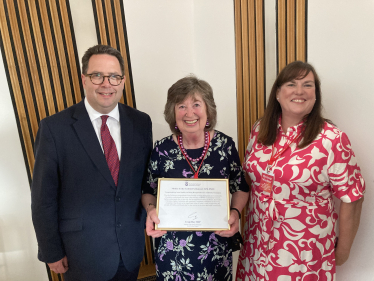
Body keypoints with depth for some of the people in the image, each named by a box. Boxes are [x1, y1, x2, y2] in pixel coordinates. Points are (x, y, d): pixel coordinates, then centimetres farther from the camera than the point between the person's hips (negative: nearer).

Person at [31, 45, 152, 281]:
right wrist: (52, 253, -5)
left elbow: (147, 179, 3)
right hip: (82, 251, -2)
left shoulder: (141, 122, -5)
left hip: (132, 244, 3)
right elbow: (43, 197, -10)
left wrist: (150, 220, 6)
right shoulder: (55, 128, -15)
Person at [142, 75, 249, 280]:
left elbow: (241, 188, 1)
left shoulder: (225, 145, -9)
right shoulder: (162, 149, -11)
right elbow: (149, 191, 2)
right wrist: (151, 210, -18)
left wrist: (235, 212, -17)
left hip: (216, 245, 1)